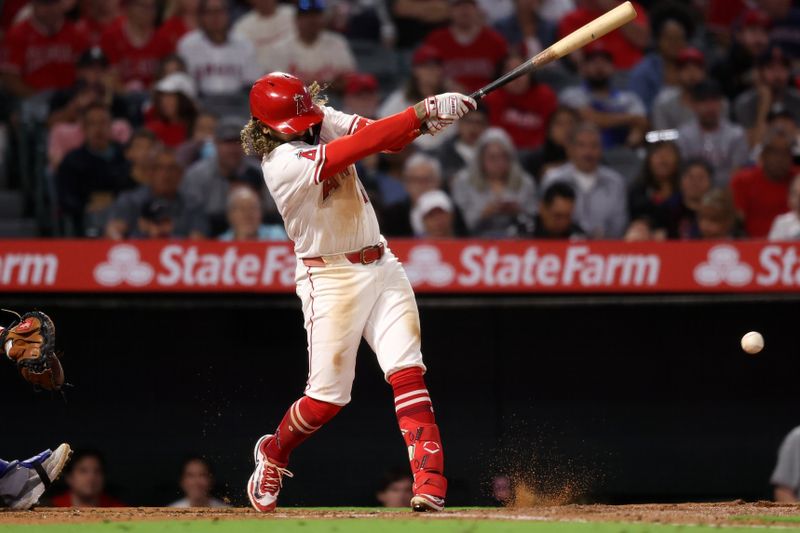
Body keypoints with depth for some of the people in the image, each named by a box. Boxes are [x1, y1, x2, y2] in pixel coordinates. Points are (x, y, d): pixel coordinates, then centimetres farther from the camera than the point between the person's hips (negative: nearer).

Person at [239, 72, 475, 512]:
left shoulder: (326, 122, 2)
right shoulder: (281, 162, -21)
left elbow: (386, 139, -10)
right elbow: (359, 146, -31)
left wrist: (425, 120, -32)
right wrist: (422, 111, -36)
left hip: (381, 267, 6)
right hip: (331, 278, -6)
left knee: (407, 374, -8)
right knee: (327, 399, -1)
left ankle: (430, 486, -15)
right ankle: (273, 453, 29)